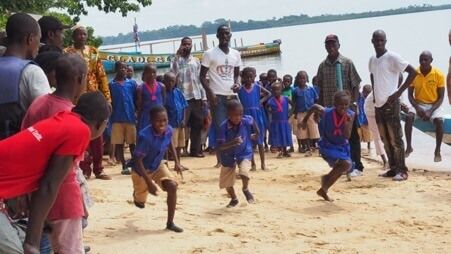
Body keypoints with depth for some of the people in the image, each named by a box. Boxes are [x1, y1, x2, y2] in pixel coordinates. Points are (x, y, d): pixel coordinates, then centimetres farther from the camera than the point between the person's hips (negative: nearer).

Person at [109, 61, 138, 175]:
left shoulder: (132, 83, 5)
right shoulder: (111, 84, 3)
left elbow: (136, 100, 7)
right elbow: (109, 102, 4)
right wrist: (110, 115, -2)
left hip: (131, 117, 0)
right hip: (117, 119, 0)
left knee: (132, 143, 5)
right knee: (119, 143, 4)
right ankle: (124, 166, 11)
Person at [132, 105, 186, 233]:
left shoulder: (169, 130, -19)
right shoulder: (145, 136, -37)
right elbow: (138, 161, -31)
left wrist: (177, 162, -1)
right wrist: (149, 183, -33)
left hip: (158, 165, 4)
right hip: (142, 170, -4)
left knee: (172, 186, -20)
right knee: (140, 201, 12)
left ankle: (170, 223, -8)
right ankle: (136, 194, 53)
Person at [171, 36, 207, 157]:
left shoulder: (196, 60, 13)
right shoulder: (177, 59, 1)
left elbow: (200, 79, 14)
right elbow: (173, 74, -19)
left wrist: (204, 97, 7)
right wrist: (178, 56, -18)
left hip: (196, 97, 5)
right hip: (183, 97, -4)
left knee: (197, 125, 7)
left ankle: (195, 150, 15)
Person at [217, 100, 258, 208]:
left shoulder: (248, 121, -21)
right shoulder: (223, 127, -26)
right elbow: (220, 146, -32)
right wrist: (232, 143, -45)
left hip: (245, 153, -1)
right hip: (228, 156, 1)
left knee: (243, 172, -29)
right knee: (226, 183, 9)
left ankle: (245, 189, 5)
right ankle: (234, 199, 40)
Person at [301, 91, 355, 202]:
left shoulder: (351, 115, -18)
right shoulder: (326, 112, -23)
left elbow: (347, 137, -22)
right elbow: (314, 107, -1)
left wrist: (347, 122, -36)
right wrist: (305, 120, 9)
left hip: (342, 146, 5)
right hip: (328, 146, -5)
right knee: (346, 163, -25)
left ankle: (323, 190, 43)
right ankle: (327, 179, 0)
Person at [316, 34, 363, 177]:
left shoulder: (347, 63, -3)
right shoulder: (322, 66, 5)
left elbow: (355, 84, -4)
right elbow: (320, 89, 10)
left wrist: (354, 102, -13)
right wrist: (321, 106, 7)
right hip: (330, 108, 3)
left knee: (352, 137, 2)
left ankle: (357, 166, 7)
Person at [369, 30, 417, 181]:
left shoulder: (392, 57, -11)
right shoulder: (372, 60, 11)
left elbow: (413, 72, -14)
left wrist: (399, 92, -16)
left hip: (391, 104, -7)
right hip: (378, 105, 7)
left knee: (395, 138, -5)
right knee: (385, 139, 11)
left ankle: (401, 170, 0)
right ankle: (393, 168, 18)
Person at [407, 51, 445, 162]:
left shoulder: (439, 75, -11)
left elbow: (441, 97, -8)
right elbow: (410, 95, -1)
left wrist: (430, 111, -21)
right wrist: (417, 108, -19)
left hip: (434, 105, -2)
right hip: (418, 104, 2)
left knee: (439, 120, -32)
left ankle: (437, 151, -15)